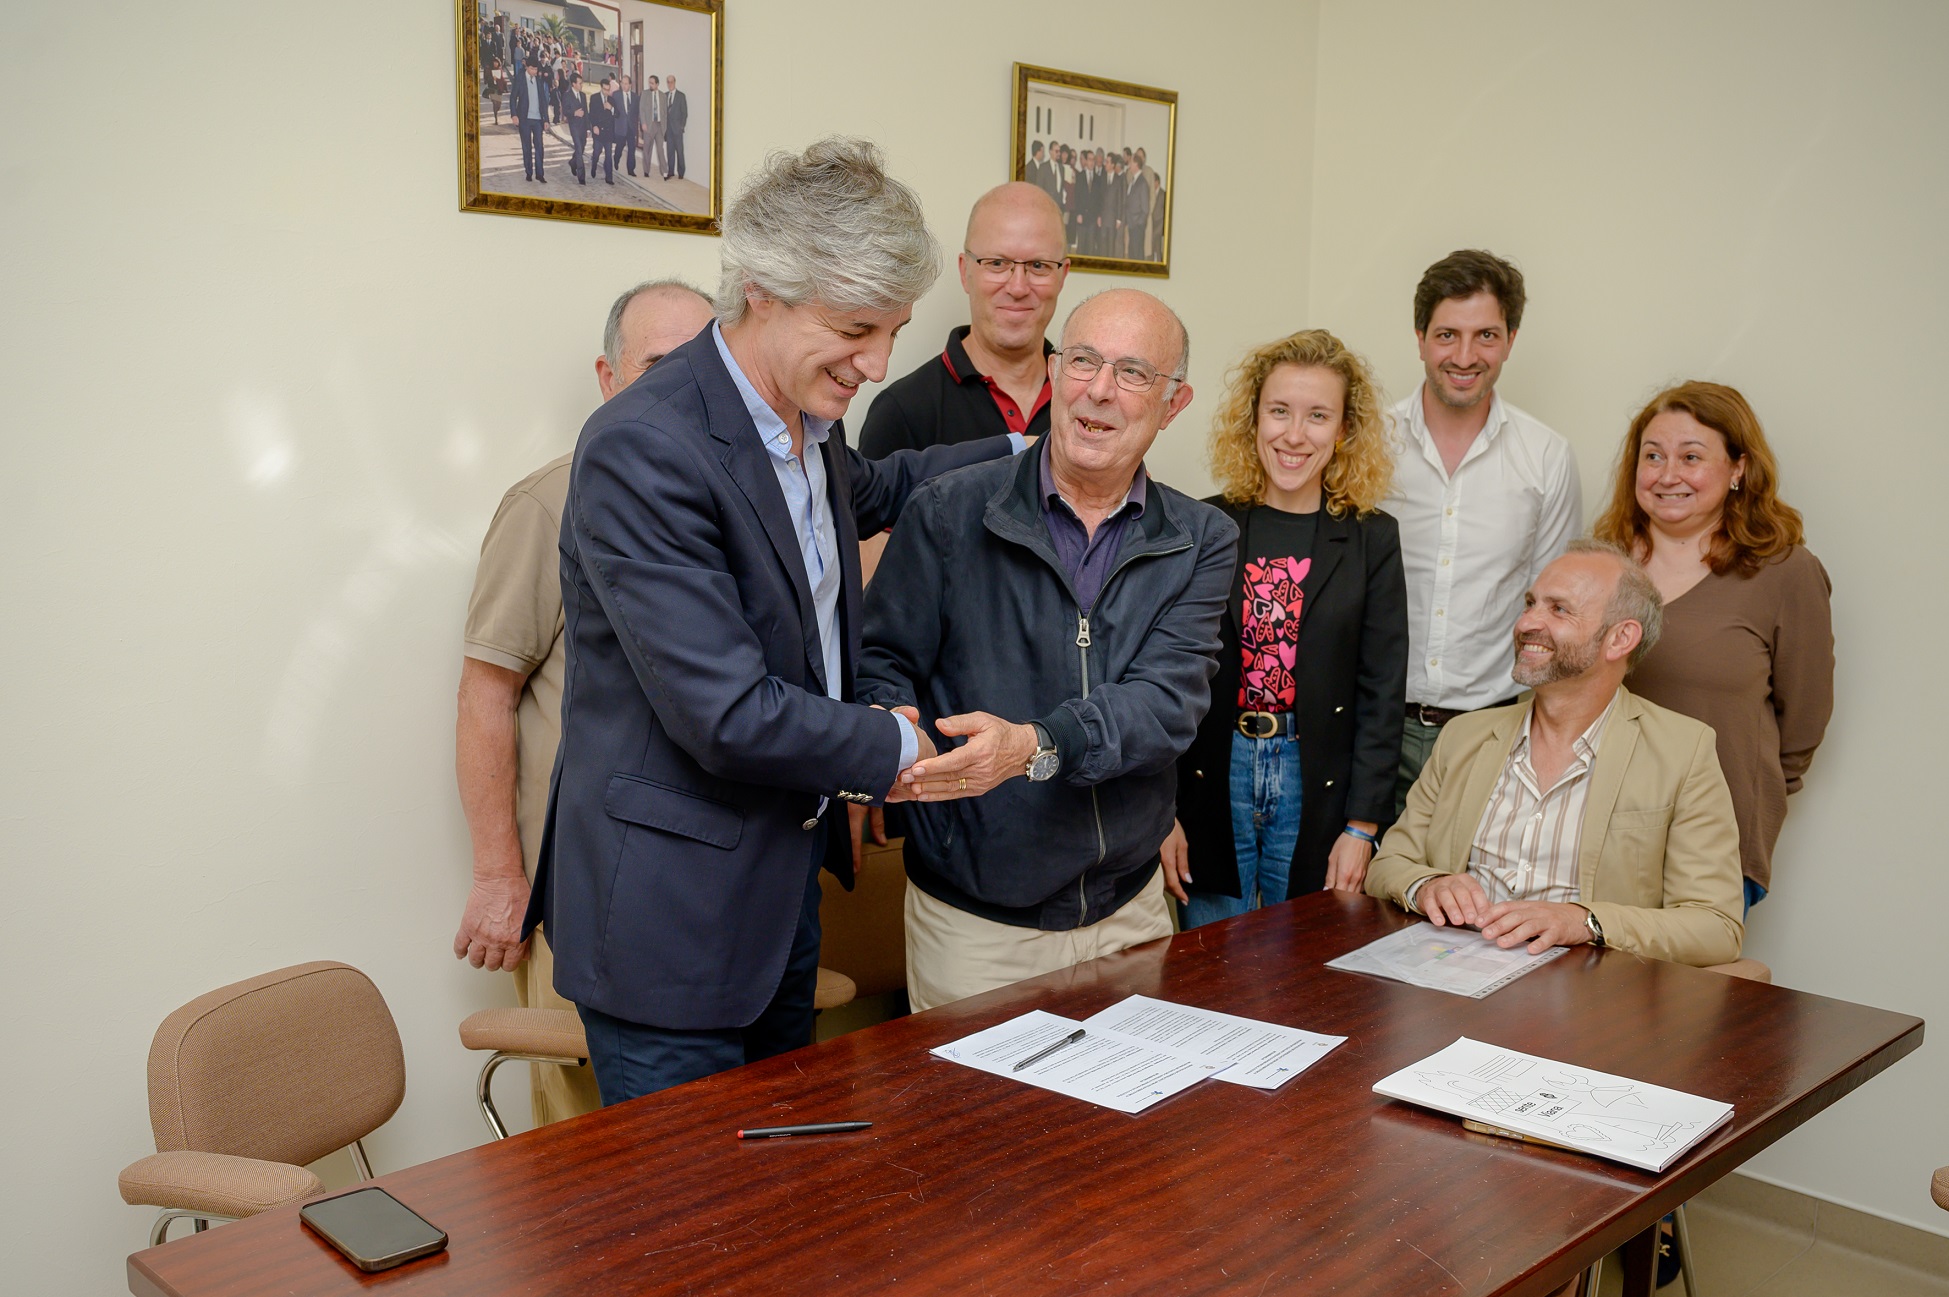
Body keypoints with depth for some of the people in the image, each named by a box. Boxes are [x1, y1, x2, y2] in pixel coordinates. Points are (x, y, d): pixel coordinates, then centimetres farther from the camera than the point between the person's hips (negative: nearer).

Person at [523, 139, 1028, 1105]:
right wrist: (892, 746, -11)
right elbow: (730, 717, -27)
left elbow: (860, 493, 29)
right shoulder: (643, 449, -25)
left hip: (781, 878, 9)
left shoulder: (805, 413, 3)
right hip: (670, 919, -9)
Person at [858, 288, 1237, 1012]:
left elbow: (1167, 700, -15)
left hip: (1130, 910, 2)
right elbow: (884, 663, -2)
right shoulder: (949, 513, -6)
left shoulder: (1201, 543, -1)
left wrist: (1034, 747, -32)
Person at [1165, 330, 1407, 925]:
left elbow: (1382, 692, 0)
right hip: (1211, 780, 0)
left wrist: (1361, 826, -5)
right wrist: (1161, 811, -4)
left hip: (1318, 787, 0)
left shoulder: (1372, 540, 2)